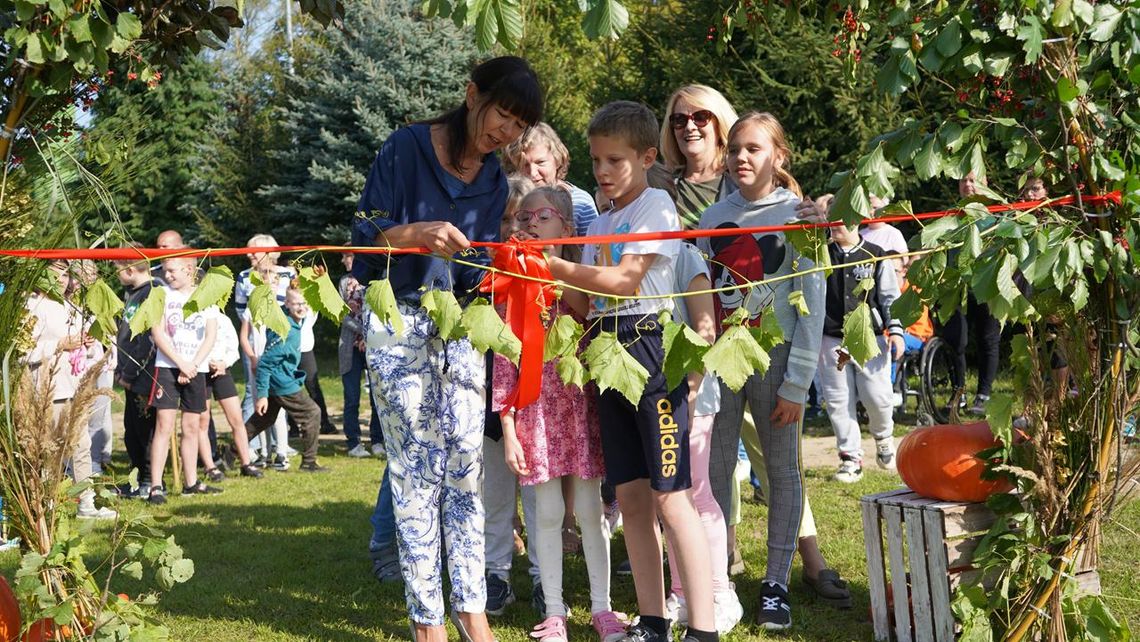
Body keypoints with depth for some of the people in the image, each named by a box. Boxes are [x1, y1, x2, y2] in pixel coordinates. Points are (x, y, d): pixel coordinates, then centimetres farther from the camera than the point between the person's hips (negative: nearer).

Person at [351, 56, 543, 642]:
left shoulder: (494, 181, 9)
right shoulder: (407, 148, -7)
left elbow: (476, 274, 12)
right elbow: (364, 235, -10)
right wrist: (418, 234, -27)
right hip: (399, 324, -4)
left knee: (466, 466, -1)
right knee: (416, 468, -5)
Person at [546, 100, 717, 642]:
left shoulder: (656, 205, -4)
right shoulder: (601, 221, 19)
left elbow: (625, 281, -15)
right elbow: (587, 298, 14)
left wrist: (554, 266, -14)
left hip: (650, 348, -8)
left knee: (669, 496, -11)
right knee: (630, 495, 7)